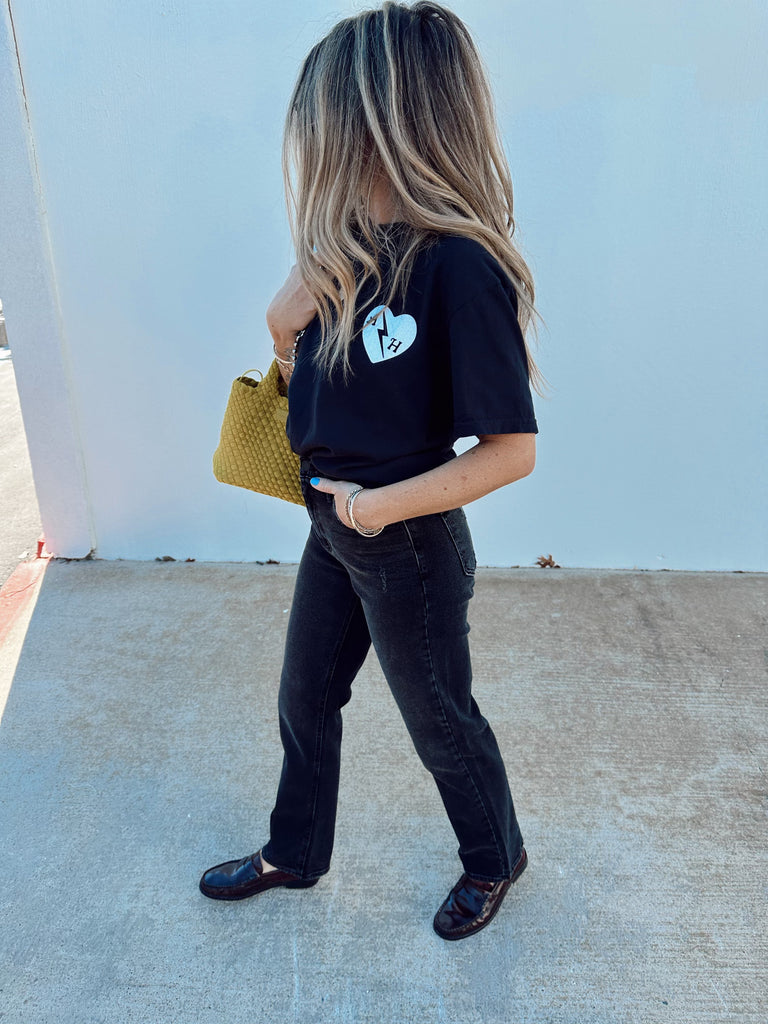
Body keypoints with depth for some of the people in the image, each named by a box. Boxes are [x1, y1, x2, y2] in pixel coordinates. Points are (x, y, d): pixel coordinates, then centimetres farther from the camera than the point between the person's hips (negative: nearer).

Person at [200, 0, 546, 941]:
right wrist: (301, 297, -12)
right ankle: (295, 853, 49)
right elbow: (289, 336, 7)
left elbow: (511, 449, -23)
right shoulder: (358, 246, 0)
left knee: (439, 720, 16)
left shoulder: (460, 264, -25)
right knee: (304, 701, 22)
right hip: (335, 524, 8)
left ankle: (496, 858, 47)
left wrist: (380, 504, -19)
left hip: (409, 546, -8)